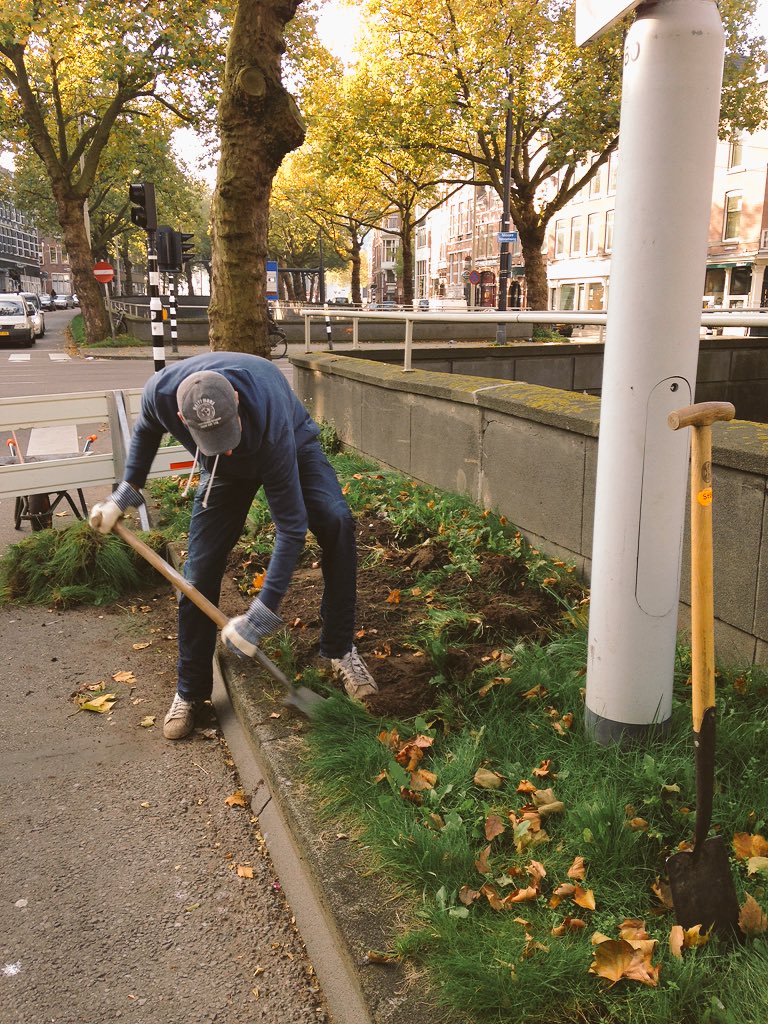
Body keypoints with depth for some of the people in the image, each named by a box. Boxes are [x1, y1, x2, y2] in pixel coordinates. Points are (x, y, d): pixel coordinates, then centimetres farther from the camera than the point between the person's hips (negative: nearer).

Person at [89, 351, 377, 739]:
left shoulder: (270, 420, -45)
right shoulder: (161, 391, -34)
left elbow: (291, 525, -40)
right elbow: (146, 431, -4)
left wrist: (260, 616, -39)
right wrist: (125, 494, -7)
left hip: (292, 446, -2)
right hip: (227, 473, 3)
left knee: (336, 523, -31)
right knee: (199, 571, -6)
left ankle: (340, 649, -12)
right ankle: (190, 692, 15)